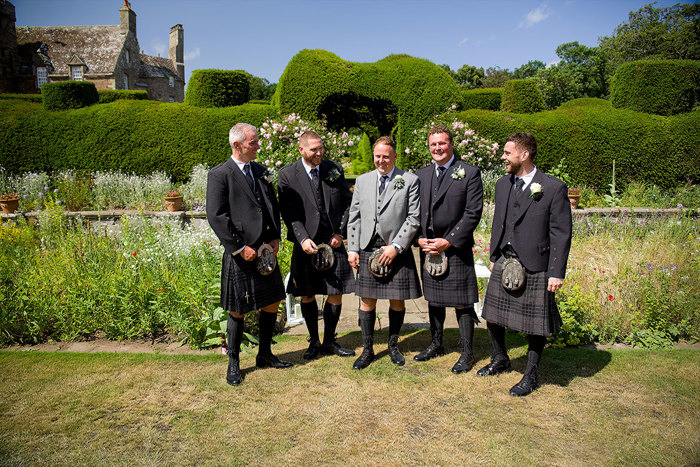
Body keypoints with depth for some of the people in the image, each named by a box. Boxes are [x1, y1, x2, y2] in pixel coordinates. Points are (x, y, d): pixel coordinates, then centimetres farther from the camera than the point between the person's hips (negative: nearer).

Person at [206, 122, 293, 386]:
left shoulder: (260, 171, 12)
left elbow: (273, 205, 17)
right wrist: (240, 248, -16)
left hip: (267, 252, 7)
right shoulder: (219, 175, -9)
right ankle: (233, 363, 23)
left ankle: (265, 355, 32)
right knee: (237, 311, 5)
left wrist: (275, 237, 5)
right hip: (241, 256, -6)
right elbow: (216, 217, -14)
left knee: (272, 304, 14)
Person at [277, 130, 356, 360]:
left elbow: (348, 202, 8)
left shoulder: (335, 169, 5)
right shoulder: (287, 174, -3)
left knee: (336, 293, 4)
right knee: (307, 295, 8)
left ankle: (329, 341, 21)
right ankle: (314, 341, 26)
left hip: (333, 241, 2)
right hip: (306, 243, -1)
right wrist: (303, 239, -17)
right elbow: (288, 212, -6)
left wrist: (340, 232, -2)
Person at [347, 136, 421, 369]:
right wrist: (353, 249, 4)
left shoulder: (410, 181, 0)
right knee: (367, 300, 5)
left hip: (397, 250, -2)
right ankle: (367, 350, 20)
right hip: (368, 249, 2)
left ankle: (393, 346, 28)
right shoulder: (362, 181, 11)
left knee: (397, 300, 8)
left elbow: (414, 218, -5)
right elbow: (354, 217, 11)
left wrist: (395, 247, -12)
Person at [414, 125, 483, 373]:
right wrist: (420, 238, -3)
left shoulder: (469, 173, -4)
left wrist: (448, 241, -15)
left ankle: (467, 353, 17)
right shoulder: (421, 175, 11)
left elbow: (473, 213, -10)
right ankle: (436, 344, 34)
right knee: (434, 299, 17)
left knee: (461, 303, 1)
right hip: (428, 249, 5)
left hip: (456, 249, -5)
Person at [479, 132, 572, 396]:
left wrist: (557, 273, -12)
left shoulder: (554, 188, -9)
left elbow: (561, 234, -9)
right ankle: (500, 360, 38)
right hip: (504, 263, 6)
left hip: (534, 267, -6)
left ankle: (531, 376, 25)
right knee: (492, 316, 14)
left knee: (534, 325, 6)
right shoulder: (502, 185, 10)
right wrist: (494, 257, 15)